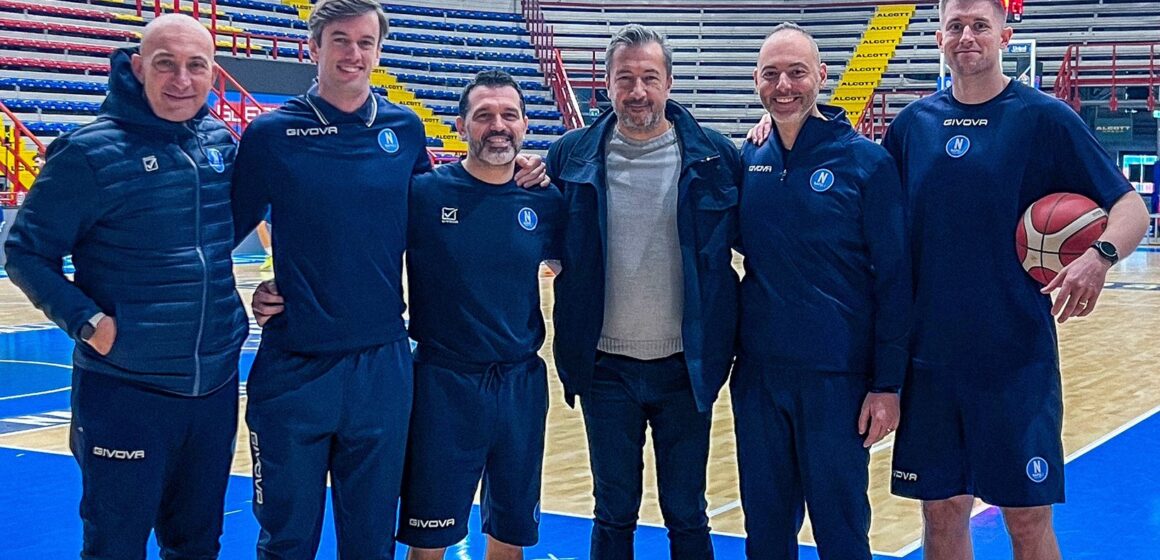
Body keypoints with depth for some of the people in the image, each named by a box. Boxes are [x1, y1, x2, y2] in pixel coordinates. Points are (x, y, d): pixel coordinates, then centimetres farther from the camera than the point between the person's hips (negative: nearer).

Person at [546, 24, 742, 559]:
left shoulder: (715, 155, -4)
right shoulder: (571, 155, -1)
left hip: (686, 367, -1)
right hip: (606, 368, 1)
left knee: (686, 515, 11)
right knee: (613, 514, 13)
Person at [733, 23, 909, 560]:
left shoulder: (867, 162, -7)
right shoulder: (746, 162, 5)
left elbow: (893, 279, -7)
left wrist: (888, 382, -10)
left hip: (837, 375, -4)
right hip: (757, 373, 4)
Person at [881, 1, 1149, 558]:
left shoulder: (1044, 117, -3)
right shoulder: (913, 122, 7)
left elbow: (1130, 205, -5)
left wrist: (1100, 255, -26)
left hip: (1016, 358, -3)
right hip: (930, 355, 3)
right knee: (942, 510, 11)